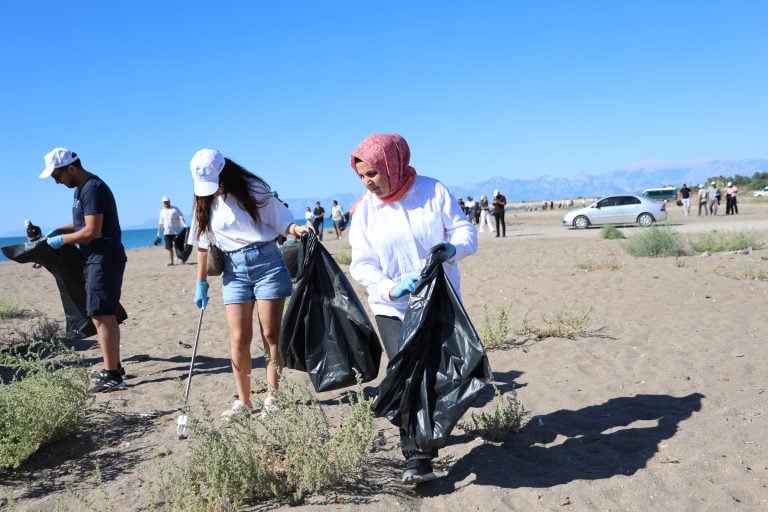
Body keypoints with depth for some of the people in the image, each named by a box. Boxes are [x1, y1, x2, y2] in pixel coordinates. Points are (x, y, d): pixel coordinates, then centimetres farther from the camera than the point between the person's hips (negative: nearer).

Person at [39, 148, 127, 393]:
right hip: (98, 259, 11)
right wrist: (60, 230, 12)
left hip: (103, 260, -11)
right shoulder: (82, 188, 15)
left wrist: (62, 239, -11)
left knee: (100, 316, -11)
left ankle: (112, 376, -8)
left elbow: (92, 231, -22)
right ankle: (114, 368, 23)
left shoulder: (93, 189, -17)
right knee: (105, 315, 14)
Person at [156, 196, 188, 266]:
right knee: (169, 247, 0)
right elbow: (160, 223, 19)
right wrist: (158, 234, 18)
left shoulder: (175, 209, -1)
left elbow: (181, 218, -10)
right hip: (167, 233, 4)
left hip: (177, 231, -4)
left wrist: (185, 226, -26)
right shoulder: (162, 212, 14)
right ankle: (171, 262, 5)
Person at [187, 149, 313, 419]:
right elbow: (203, 245, 11)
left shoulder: (254, 190, -4)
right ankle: (243, 401, 11)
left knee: (271, 334, -1)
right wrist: (201, 283, 11)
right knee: (239, 338, -1)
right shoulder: (204, 202, 7)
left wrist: (297, 229, -24)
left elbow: (280, 221, -3)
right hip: (234, 270, 3)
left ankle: (273, 397, 11)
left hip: (267, 262, -3)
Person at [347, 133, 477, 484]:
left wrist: (452, 247, -27)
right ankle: (417, 458, -5)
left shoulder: (433, 191, -7)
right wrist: (391, 289, -24)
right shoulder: (365, 209, -3)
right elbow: (361, 265, -6)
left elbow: (466, 231, -4)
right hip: (393, 309, 0)